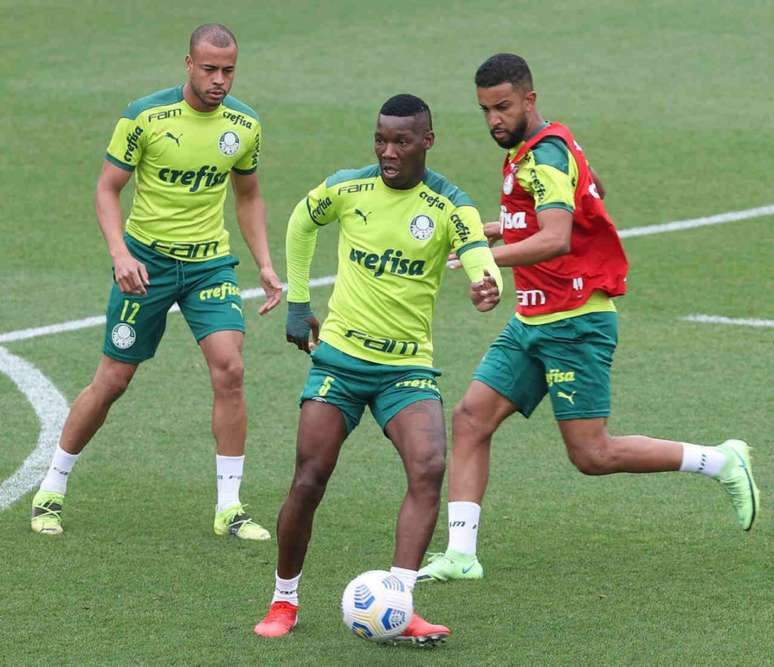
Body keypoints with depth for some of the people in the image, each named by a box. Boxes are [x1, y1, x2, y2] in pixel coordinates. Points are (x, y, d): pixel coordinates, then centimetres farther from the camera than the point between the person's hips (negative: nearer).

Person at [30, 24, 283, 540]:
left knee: (230, 368, -15)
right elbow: (107, 189, -6)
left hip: (211, 262, 3)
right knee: (114, 379, 2)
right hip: (147, 259, -2)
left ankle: (230, 507, -7)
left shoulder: (244, 125, -1)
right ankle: (52, 490, 21)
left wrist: (265, 266, 5)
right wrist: (120, 253, -21)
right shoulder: (145, 117, -13)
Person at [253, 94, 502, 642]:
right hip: (340, 355, 1)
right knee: (309, 482, -5)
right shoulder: (345, 189, -3)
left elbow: (480, 259, -25)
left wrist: (487, 286, -49)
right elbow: (302, 223, 18)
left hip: (409, 365, -1)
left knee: (429, 468, -23)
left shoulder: (450, 206, -8)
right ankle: (284, 601, 16)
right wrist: (298, 303, 16)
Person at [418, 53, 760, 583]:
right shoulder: (530, 152, 14)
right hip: (533, 321, 10)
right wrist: (488, 229, 24)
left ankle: (721, 462, 7)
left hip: (574, 323, -10)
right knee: (470, 417, -2)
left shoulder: (544, 153, -17)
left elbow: (555, 240, -30)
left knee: (592, 455, -7)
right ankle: (460, 554, -3)